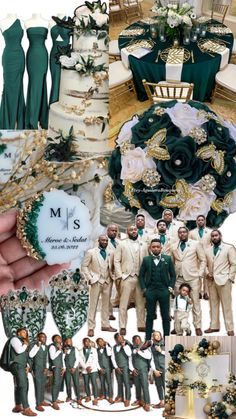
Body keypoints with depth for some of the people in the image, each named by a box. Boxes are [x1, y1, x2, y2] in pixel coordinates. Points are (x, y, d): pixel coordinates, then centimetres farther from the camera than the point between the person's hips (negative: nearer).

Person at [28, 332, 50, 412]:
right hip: (37, 369, -7)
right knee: (38, 386, -8)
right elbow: (30, 355, -22)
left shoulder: (46, 347, 12)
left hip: (44, 369, 7)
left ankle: (42, 401, 23)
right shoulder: (34, 345, -8)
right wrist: (37, 346, -24)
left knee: (43, 385, 12)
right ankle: (38, 404, -6)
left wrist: (46, 368, 6)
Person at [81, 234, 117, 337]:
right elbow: (84, 266, -3)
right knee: (93, 305, -1)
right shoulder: (91, 252, -4)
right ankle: (91, 328, 2)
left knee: (106, 304, 9)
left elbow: (110, 266, 13)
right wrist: (90, 278, -9)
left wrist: (111, 277, 0)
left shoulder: (109, 253, 7)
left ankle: (105, 325, 18)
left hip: (107, 282, 4)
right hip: (96, 282, -4)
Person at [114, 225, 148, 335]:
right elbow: (117, 261, 2)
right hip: (127, 277, -3)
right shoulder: (122, 244, 5)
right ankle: (122, 327, 1)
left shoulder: (143, 245, 12)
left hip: (141, 278, 3)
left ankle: (141, 325, 14)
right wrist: (120, 275, -7)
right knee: (124, 303, -3)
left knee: (141, 303, 7)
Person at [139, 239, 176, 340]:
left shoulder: (168, 259, 5)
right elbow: (141, 275, 8)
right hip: (150, 291, 0)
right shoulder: (146, 259, 5)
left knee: (166, 316, 3)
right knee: (150, 316, 4)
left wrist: (170, 287, -1)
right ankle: (147, 339, 9)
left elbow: (173, 275, 8)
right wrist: (143, 288, -1)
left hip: (164, 291, 0)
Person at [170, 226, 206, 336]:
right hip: (178, 278, 3)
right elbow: (172, 262, 16)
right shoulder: (173, 247, 10)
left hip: (192, 277, -3)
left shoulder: (196, 244, 2)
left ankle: (198, 327, 4)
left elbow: (203, 260, 4)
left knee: (195, 302, -1)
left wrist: (200, 274, -3)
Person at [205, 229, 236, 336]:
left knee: (226, 305, -3)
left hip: (223, 280, -5)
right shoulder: (208, 250, 12)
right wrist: (207, 273, -1)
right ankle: (214, 326, 17)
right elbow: (206, 264, 18)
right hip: (211, 281, 5)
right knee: (213, 304, 9)